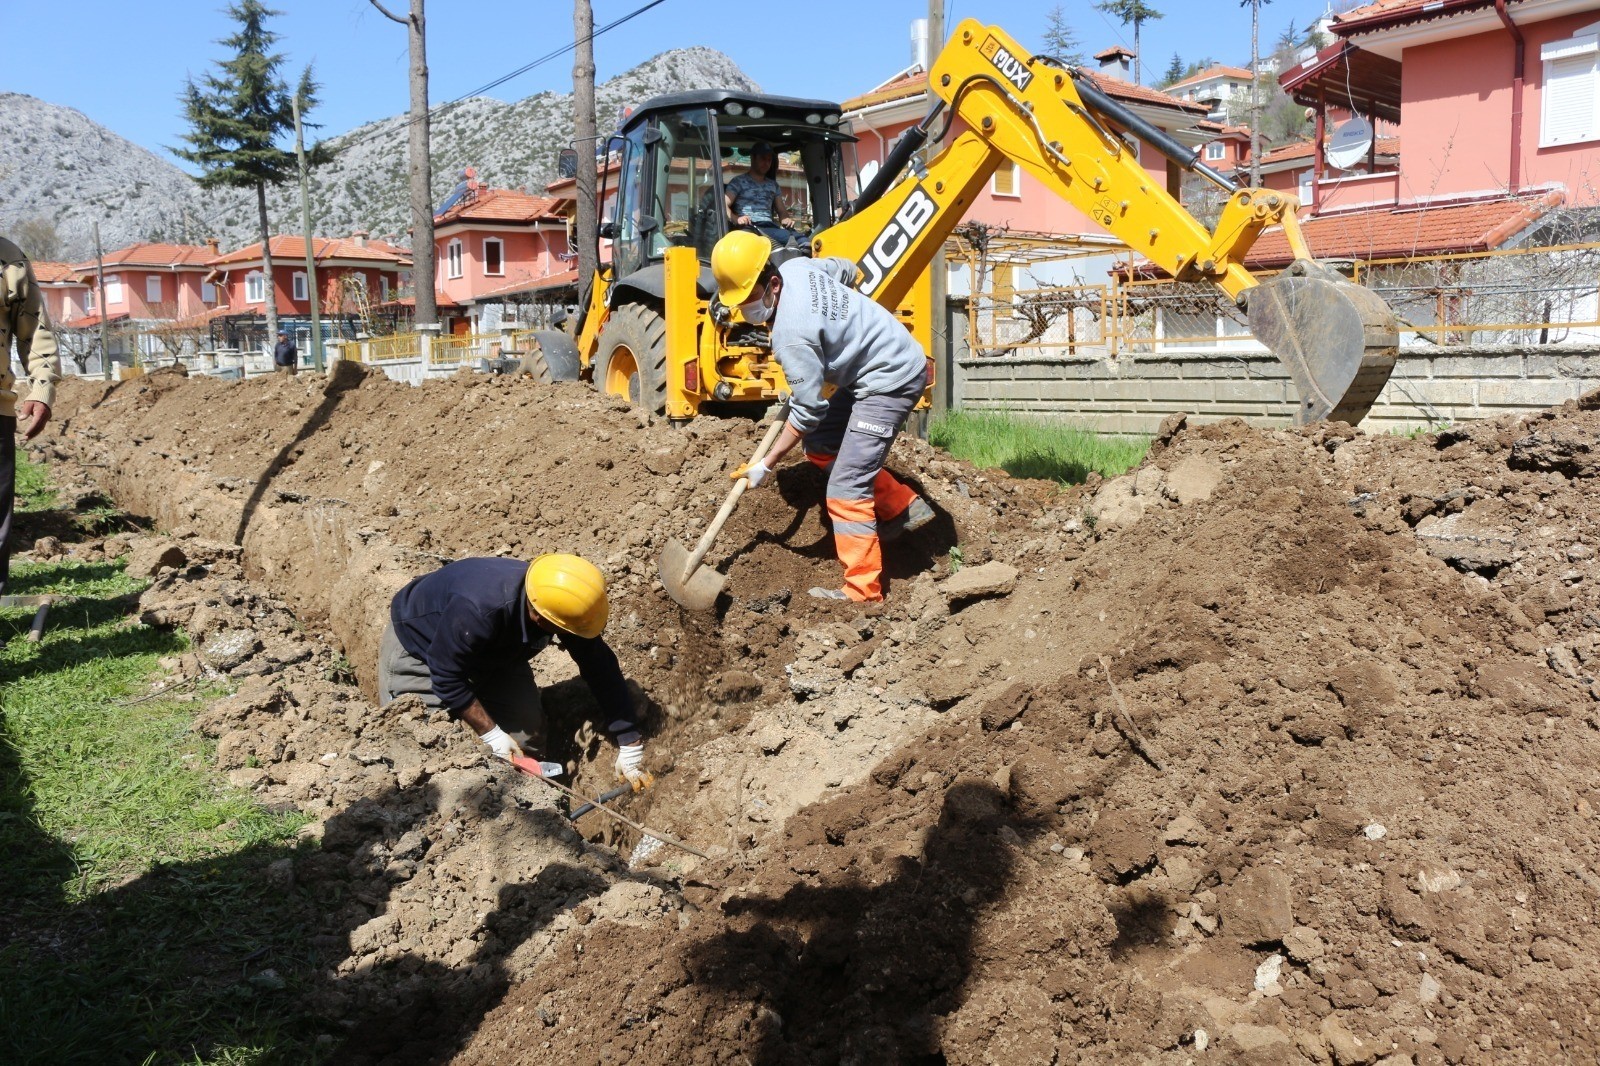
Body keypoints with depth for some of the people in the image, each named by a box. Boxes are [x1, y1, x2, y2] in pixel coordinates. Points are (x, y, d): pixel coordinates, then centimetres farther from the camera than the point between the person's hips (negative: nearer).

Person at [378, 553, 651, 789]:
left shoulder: (563, 602, -28)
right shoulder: (476, 610, -46)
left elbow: (601, 668, -19)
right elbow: (446, 675, -32)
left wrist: (630, 746, -18)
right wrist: (491, 734, -28)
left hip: (488, 649, 5)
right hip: (417, 641, -5)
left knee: (528, 732, -7)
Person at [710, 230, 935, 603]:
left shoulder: (791, 335, -28)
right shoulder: (796, 267, -3)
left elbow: (807, 411, -22)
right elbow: (847, 270, 18)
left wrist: (766, 464, -13)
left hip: (891, 380, -11)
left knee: (846, 488, -13)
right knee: (820, 446, 18)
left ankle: (862, 592, -8)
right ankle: (903, 507, 23)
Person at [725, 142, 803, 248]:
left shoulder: (773, 185, 29)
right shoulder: (739, 182, 12)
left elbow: (782, 211, 26)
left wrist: (786, 219, 0)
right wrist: (736, 219, -21)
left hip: (770, 227, 5)